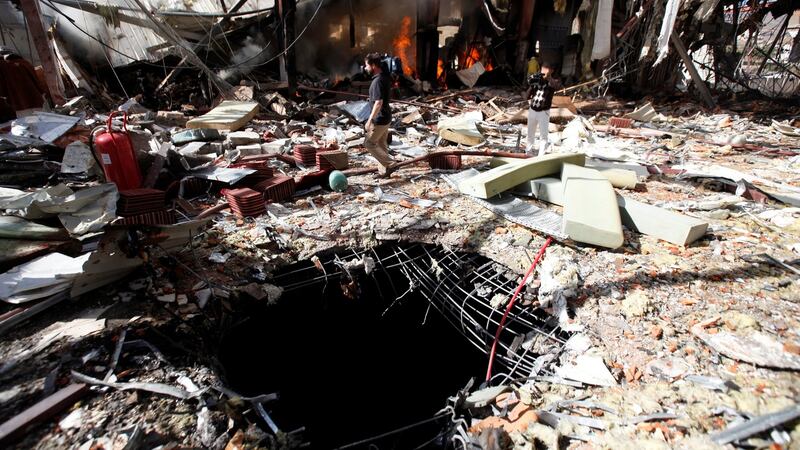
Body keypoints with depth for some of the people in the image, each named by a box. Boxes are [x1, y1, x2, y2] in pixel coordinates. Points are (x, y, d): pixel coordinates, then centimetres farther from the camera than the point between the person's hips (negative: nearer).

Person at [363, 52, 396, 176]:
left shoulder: (378, 81, -21)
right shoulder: (384, 77, 9)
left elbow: (378, 103, -27)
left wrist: (369, 120, -25)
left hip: (379, 120, -10)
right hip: (385, 117, 10)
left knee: (369, 143, 1)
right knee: (381, 144, 15)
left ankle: (390, 164, 0)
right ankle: (384, 170, 22)